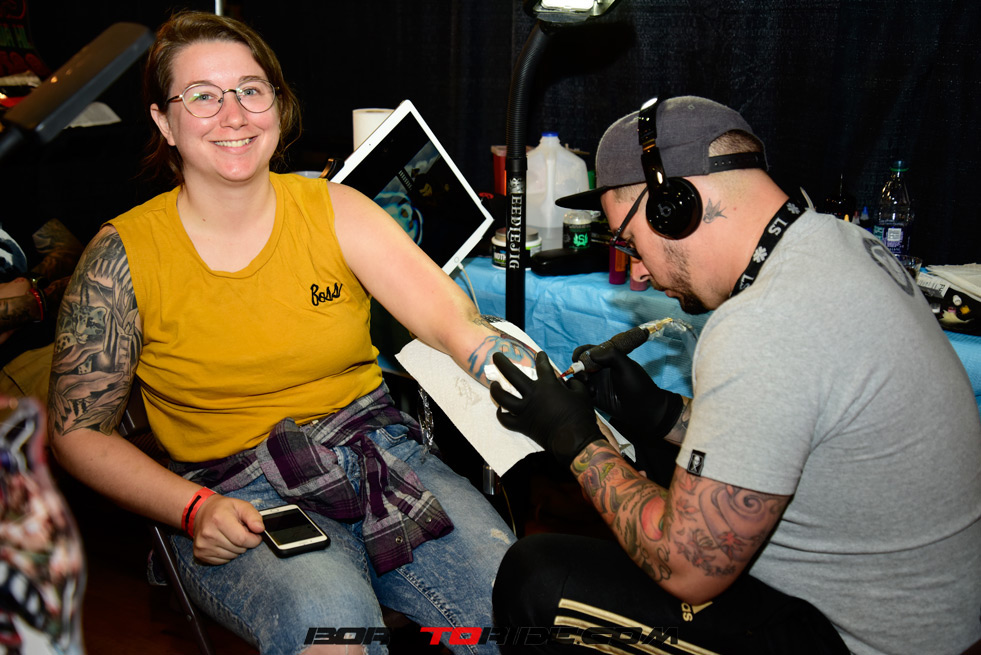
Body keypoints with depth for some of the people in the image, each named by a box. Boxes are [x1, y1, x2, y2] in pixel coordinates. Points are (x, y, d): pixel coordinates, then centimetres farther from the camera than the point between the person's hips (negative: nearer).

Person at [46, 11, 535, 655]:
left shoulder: (335, 211, 1)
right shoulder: (125, 254, -3)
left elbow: (457, 320, -11)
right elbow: (78, 431, 4)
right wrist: (195, 508, -12)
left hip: (381, 452, 2)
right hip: (233, 497, -2)